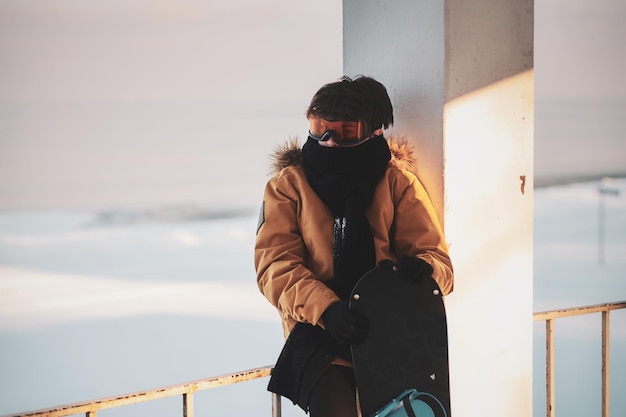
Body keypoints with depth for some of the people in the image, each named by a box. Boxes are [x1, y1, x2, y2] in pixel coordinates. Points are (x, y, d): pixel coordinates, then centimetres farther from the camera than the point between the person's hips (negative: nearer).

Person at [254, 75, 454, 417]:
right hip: (318, 326, -1)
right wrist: (326, 309, -20)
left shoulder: (397, 181, 10)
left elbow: (438, 257, 7)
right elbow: (275, 266, -2)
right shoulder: (288, 184, 8)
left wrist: (423, 268, -19)